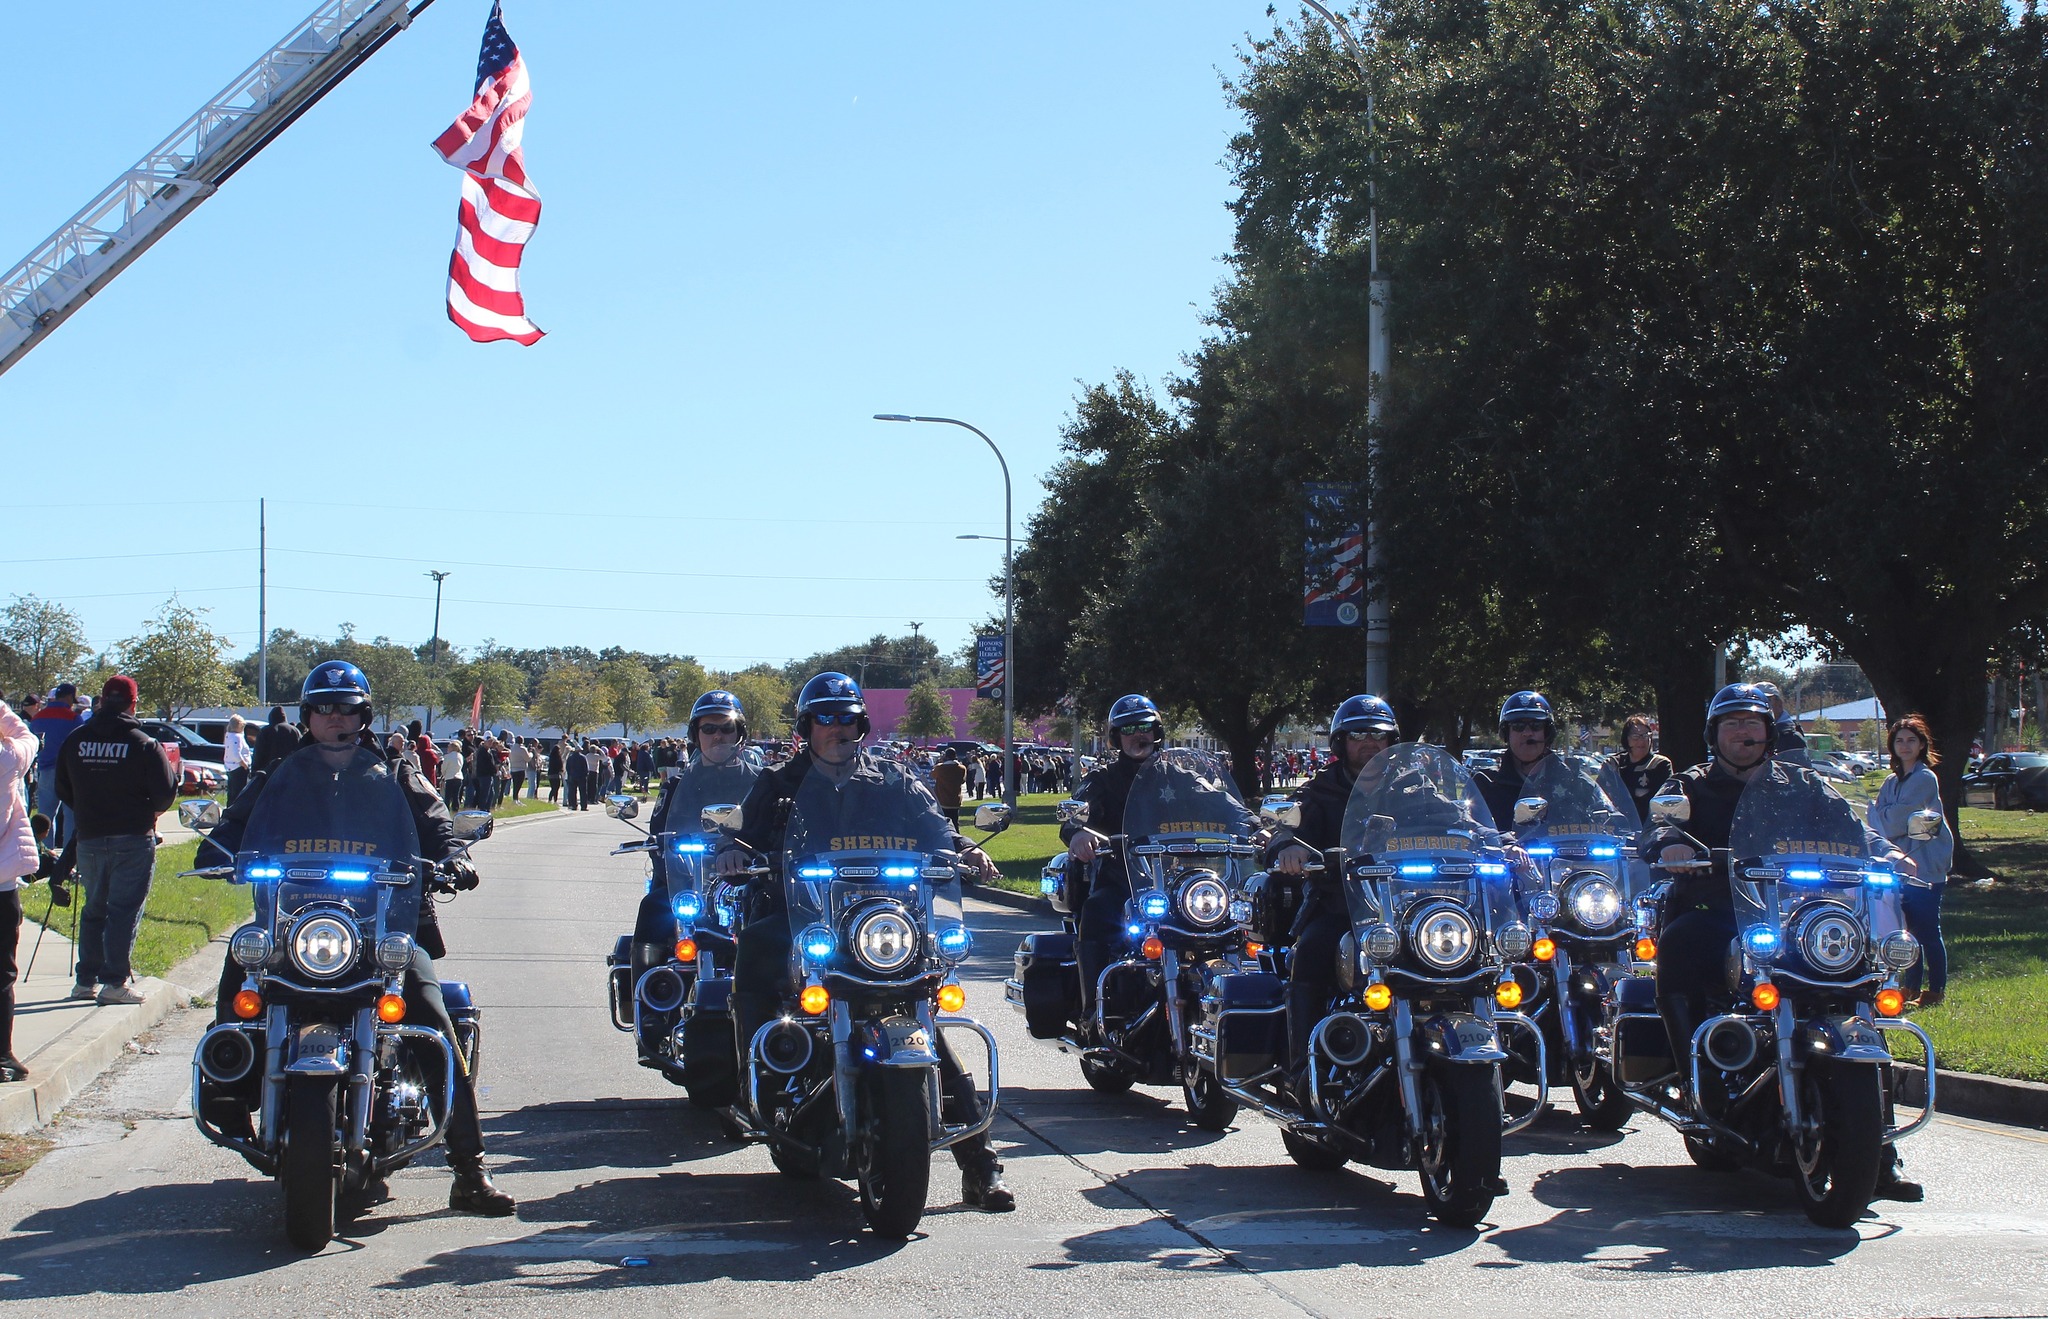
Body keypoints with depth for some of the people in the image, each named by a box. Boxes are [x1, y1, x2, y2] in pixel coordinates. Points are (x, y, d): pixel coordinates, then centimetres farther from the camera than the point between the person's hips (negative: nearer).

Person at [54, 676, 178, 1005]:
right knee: (125, 909, -3)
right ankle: (115, 981, -9)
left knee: (94, 908, 16)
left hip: (89, 838, 4)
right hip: (133, 839, -4)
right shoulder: (143, 744, -10)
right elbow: (165, 793, -8)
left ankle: (87, 979, 17)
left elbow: (63, 791, 11)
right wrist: (146, 812, 13)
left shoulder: (75, 741, 3)